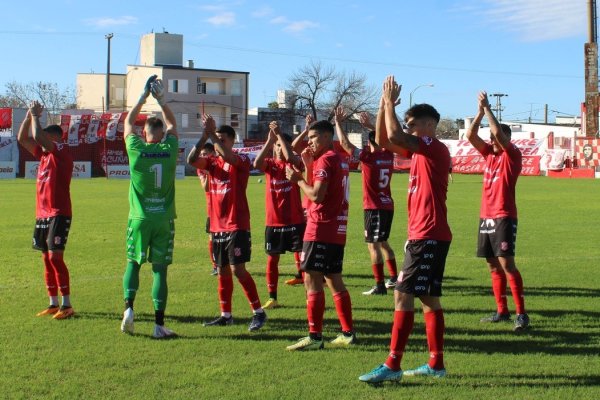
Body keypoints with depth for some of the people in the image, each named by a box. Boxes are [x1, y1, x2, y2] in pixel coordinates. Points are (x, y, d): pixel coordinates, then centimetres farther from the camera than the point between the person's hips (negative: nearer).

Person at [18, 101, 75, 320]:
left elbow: (38, 137, -21)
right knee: (47, 258, 9)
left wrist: (35, 115, -8)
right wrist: (29, 115, 6)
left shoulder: (63, 152, -8)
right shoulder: (43, 154, 14)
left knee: (55, 257, -12)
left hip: (59, 214, -9)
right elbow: (22, 138, 15)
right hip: (42, 214, 9)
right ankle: (53, 304, 15)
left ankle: (66, 305, -9)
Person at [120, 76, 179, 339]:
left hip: (140, 218, 0)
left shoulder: (136, 149, -4)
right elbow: (172, 123, 18)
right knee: (160, 269, 2)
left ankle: (128, 307, -3)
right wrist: (160, 98, 21)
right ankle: (159, 324, 1)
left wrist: (144, 96, 20)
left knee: (133, 263, 16)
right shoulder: (170, 149, -2)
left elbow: (128, 122, 15)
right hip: (164, 219, 0)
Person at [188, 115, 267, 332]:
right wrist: (204, 136, -17)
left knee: (237, 269, -11)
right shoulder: (212, 161, 10)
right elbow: (193, 161, -8)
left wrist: (211, 133, -26)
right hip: (217, 226, 6)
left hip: (237, 225, -6)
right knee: (223, 271, 11)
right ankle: (226, 315, 19)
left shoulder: (241, 160, -5)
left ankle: (258, 312, -1)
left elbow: (227, 156, -27)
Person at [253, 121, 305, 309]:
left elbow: (289, 157, -25)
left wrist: (279, 134, -20)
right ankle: (272, 298, 18)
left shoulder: (295, 163, 0)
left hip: (295, 221, -3)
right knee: (272, 259, 8)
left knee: (302, 258, -2)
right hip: (273, 221, 3)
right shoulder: (269, 163, 4)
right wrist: (270, 139, -22)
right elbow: (256, 163, -19)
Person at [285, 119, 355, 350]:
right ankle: (348, 333, 16)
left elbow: (317, 195, -20)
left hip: (321, 230, -10)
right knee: (334, 281, 13)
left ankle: (315, 337, -6)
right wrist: (308, 166, 10)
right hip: (336, 230, 10)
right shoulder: (339, 160, 18)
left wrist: (297, 179, -7)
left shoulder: (325, 160, -12)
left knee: (312, 281, -6)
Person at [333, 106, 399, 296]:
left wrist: (338, 122, 1)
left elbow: (344, 142, -10)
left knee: (373, 245, -4)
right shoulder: (389, 156, 4)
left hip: (374, 208, -7)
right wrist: (370, 126, 32)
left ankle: (380, 286, -6)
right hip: (388, 206, 7)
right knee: (382, 242, 20)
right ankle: (394, 278, 25)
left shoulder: (368, 157, -14)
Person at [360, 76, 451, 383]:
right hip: (428, 235, 10)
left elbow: (394, 136, -25)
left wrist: (391, 102, -13)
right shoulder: (421, 150, 16)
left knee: (403, 295, -10)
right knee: (429, 298, 11)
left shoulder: (435, 148, -12)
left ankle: (392, 365, -9)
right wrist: (383, 105, 8)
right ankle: (436, 364, 16)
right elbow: (383, 139, 18)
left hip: (428, 236, -10)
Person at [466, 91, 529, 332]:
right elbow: (470, 135, 6)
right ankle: (502, 311, 14)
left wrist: (488, 108, -12)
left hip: (504, 217, -7)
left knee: (506, 264, -13)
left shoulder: (512, 155, -5)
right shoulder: (490, 154, 13)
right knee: (493, 266, 8)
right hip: (486, 217, 7)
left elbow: (499, 133, -19)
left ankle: (521, 313, -11)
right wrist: (480, 111, -1)